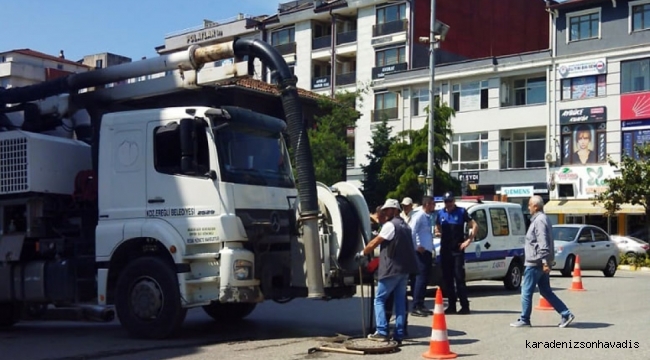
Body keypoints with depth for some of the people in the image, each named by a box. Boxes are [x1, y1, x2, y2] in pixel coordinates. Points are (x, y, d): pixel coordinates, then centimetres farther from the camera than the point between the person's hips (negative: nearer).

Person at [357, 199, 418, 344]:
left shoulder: (390, 225, -10)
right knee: (400, 301, 9)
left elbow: (375, 242, -9)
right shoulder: (405, 225, 18)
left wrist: (362, 253, 4)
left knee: (379, 299, 0)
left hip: (391, 269, -8)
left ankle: (382, 331, -8)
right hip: (404, 268, 8)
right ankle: (399, 334, 8)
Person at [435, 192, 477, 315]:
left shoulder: (461, 212, 0)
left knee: (459, 277, -8)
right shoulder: (440, 213, 11)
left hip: (457, 249, -4)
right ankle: (451, 306, 12)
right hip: (445, 249, 4)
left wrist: (468, 240, -7)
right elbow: (437, 227, 24)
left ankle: (465, 306, -5)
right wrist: (437, 232, 3)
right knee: (447, 278, 6)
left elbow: (475, 225, 0)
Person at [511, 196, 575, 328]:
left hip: (535, 263, -10)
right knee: (546, 291, 12)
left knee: (526, 291, 0)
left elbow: (543, 244, -23)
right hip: (540, 263, 10)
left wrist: (545, 262, -26)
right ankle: (566, 314, 9)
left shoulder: (539, 220, -15)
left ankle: (524, 320, 7)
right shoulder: (543, 219, 17)